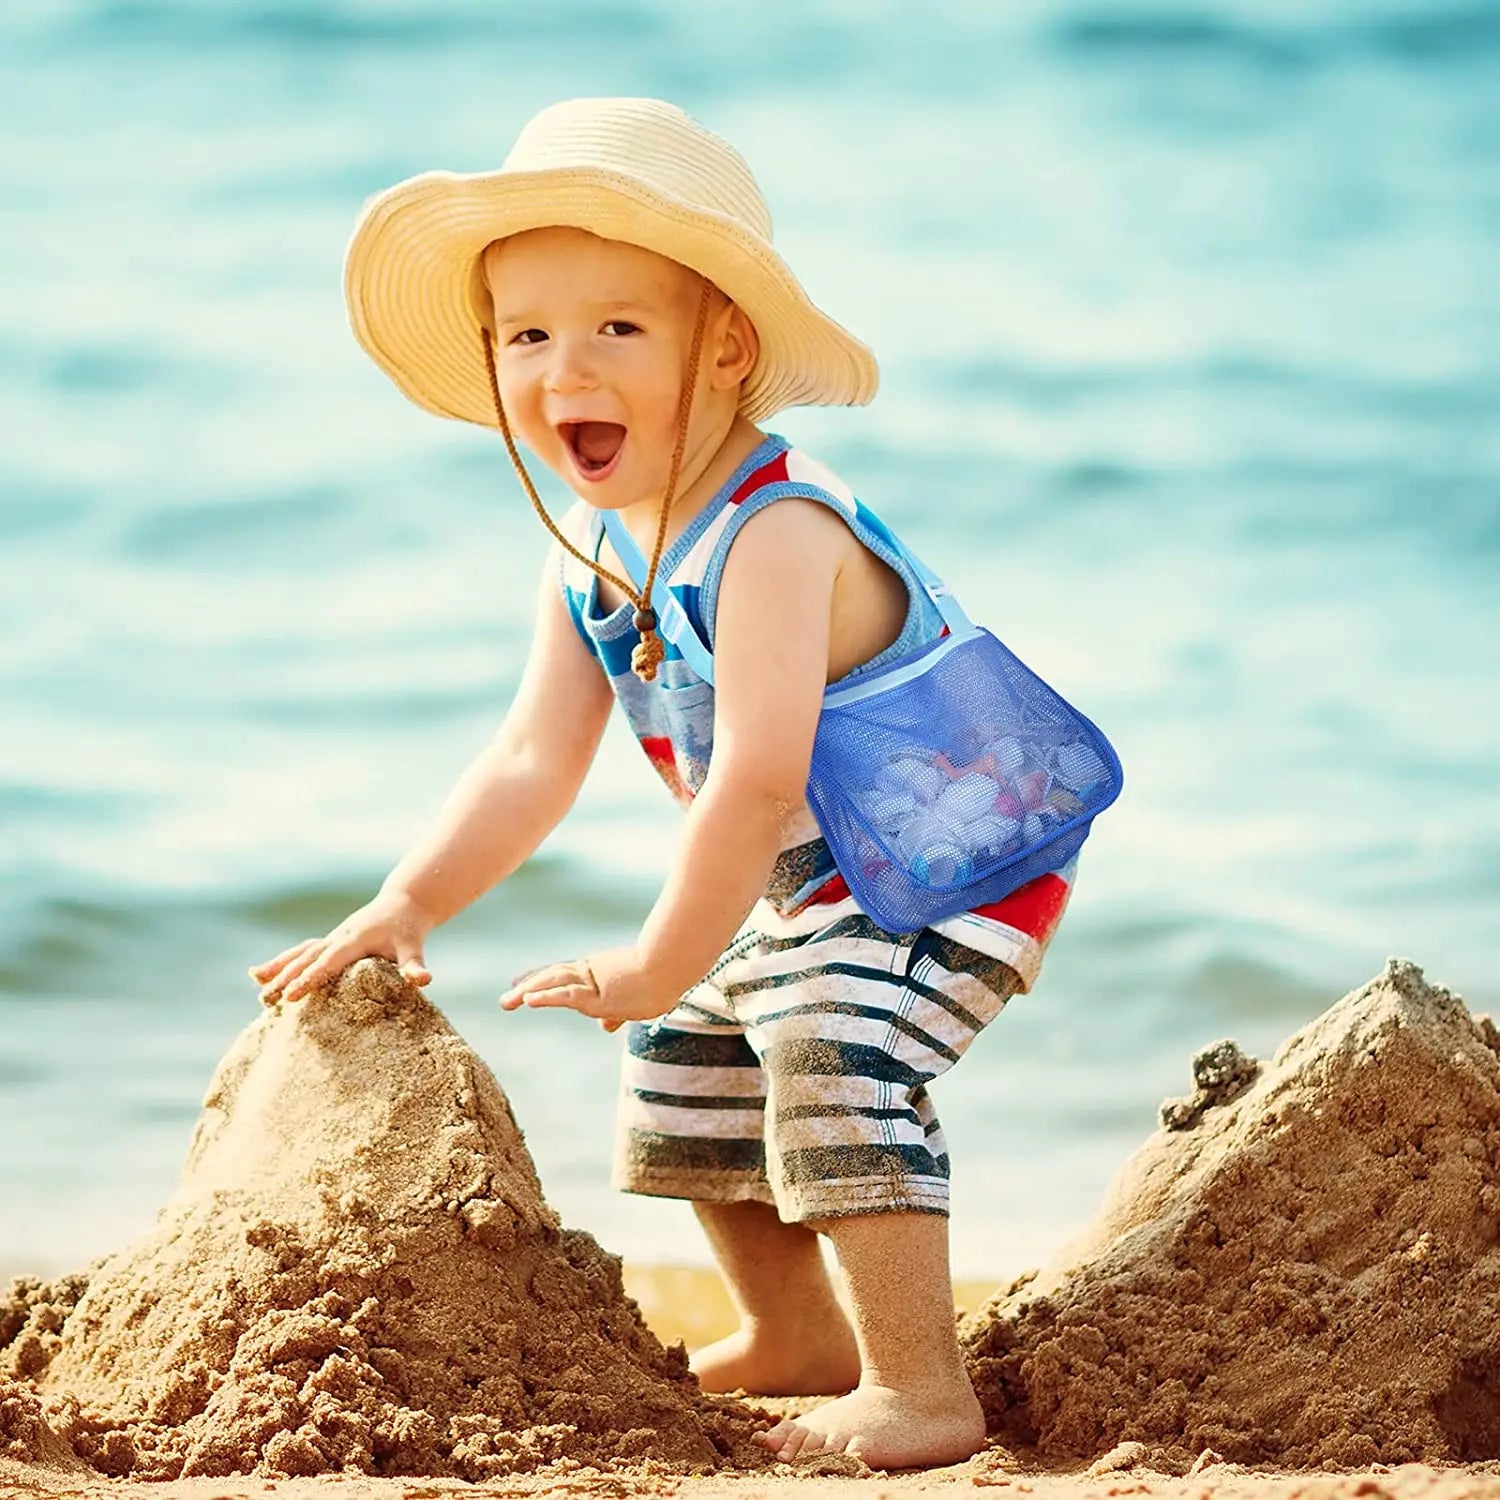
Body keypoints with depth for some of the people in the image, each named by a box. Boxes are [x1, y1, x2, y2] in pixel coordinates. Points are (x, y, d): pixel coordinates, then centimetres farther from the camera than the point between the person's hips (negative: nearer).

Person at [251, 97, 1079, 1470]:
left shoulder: (774, 535, -32)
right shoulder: (589, 561, -2)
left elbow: (758, 778, -37)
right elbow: (530, 766, 1)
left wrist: (662, 963, -31)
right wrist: (406, 907, -11)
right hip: (806, 890, 10)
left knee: (836, 1044, -30)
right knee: (685, 1059, 21)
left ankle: (922, 1388, -26)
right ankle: (792, 1336, 40)